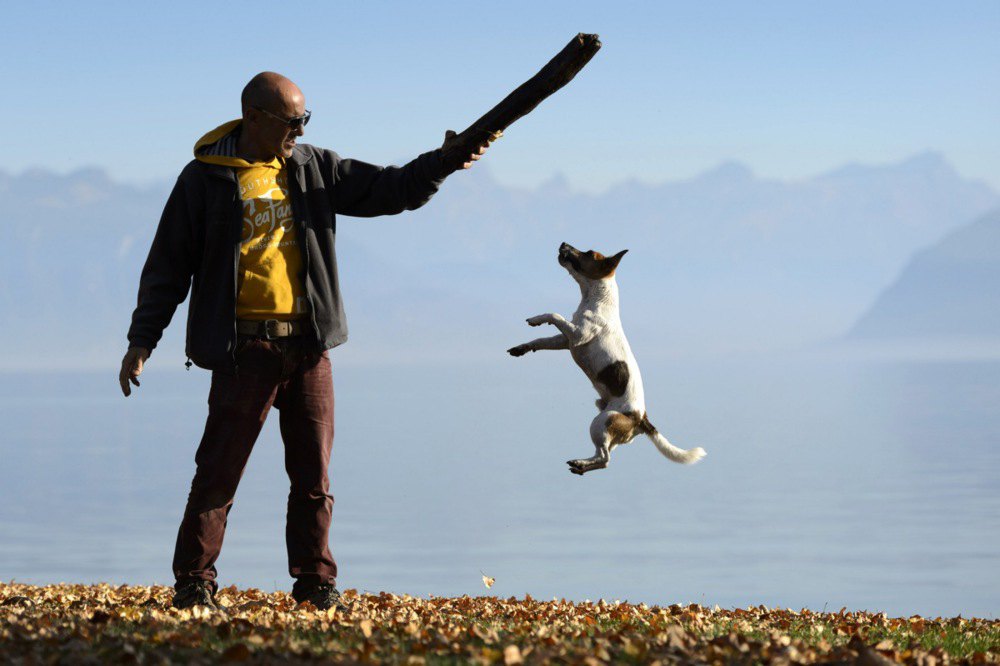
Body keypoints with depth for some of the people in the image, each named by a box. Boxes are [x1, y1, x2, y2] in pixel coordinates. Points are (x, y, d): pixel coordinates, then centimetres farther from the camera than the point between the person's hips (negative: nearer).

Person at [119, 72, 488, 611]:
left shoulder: (315, 169, 11)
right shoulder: (206, 178, 0)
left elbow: (391, 190, 12)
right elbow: (168, 265, 2)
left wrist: (444, 161, -5)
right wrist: (142, 341, -2)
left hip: (308, 344, 4)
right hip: (245, 347, -4)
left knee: (314, 471, 6)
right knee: (219, 469, -3)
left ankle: (315, 582, 15)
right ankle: (194, 582, 6)